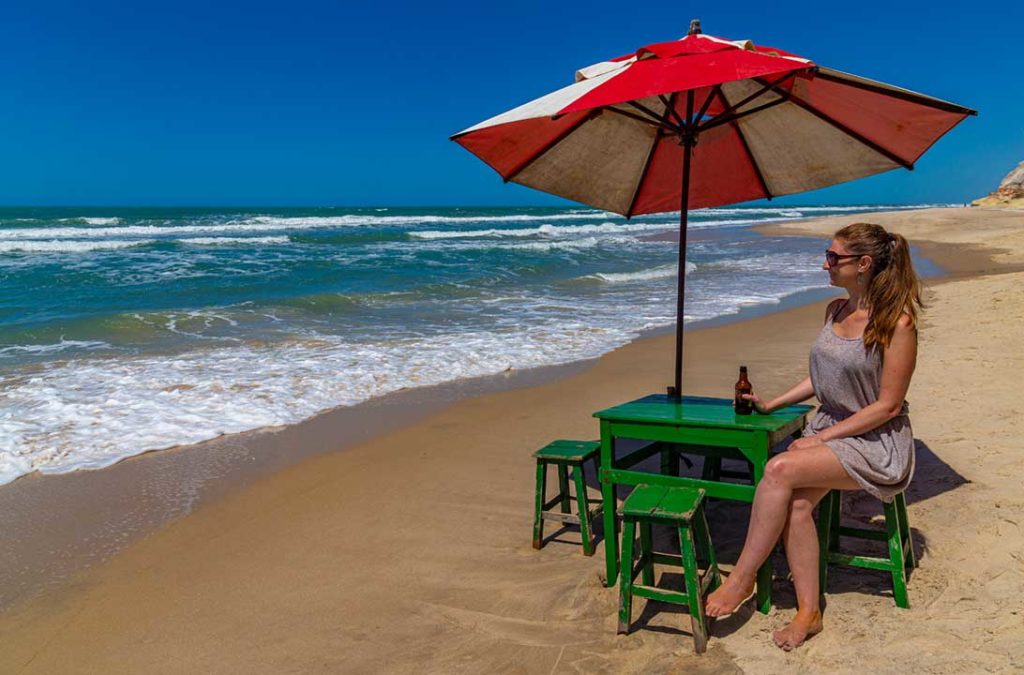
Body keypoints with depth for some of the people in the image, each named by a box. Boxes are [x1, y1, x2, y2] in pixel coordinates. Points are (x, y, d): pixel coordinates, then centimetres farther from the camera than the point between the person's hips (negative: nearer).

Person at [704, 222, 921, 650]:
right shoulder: (835, 311, 8)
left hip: (877, 442, -6)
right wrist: (771, 405, 11)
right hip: (828, 427, 6)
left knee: (779, 469, -28)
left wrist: (822, 438, -16)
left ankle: (742, 578, -15)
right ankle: (808, 612, -9)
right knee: (796, 504, -23)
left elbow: (887, 407, -15)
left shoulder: (896, 323, -15)